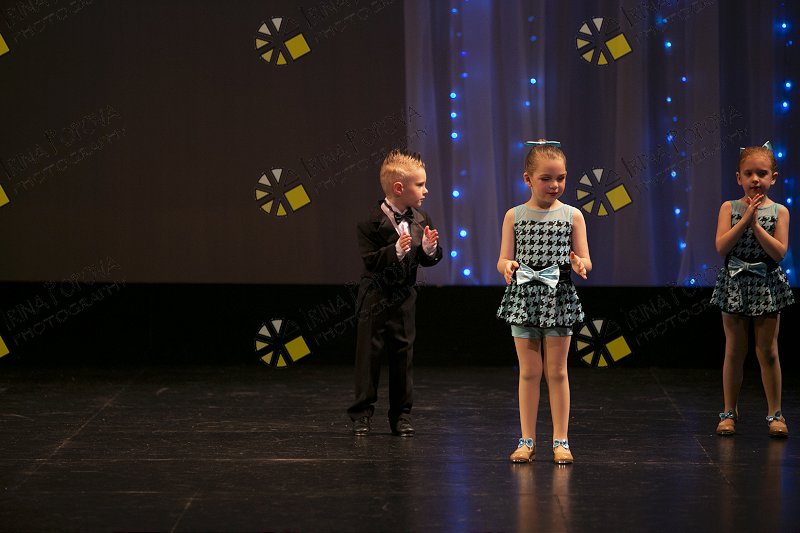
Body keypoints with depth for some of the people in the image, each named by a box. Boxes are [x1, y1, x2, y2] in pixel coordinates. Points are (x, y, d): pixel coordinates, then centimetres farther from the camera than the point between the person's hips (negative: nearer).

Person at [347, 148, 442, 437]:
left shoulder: (420, 220, 3)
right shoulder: (372, 223, -15)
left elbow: (428, 261, 7)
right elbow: (370, 261, -20)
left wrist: (430, 248, -15)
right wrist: (396, 251, -33)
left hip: (404, 298, 5)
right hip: (375, 300, -5)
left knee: (403, 354, 6)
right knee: (369, 354, 1)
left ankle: (401, 414, 14)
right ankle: (362, 413, 7)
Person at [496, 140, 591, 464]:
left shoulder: (572, 216, 2)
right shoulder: (514, 216, 3)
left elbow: (584, 261, 2)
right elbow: (503, 260, 3)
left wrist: (580, 264, -22)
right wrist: (507, 266, -20)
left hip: (558, 299, -1)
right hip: (523, 298, 1)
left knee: (556, 372, 4)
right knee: (529, 372, 6)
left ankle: (560, 441, 10)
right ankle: (527, 441, 12)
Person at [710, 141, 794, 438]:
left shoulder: (779, 212, -2)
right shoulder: (730, 208, -1)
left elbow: (779, 252, -11)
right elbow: (721, 247, -12)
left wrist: (755, 224, -18)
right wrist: (745, 219, -18)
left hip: (766, 287, 0)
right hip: (735, 286, 0)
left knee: (768, 352, 4)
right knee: (734, 351, 7)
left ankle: (775, 413, 11)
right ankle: (729, 412, 15)